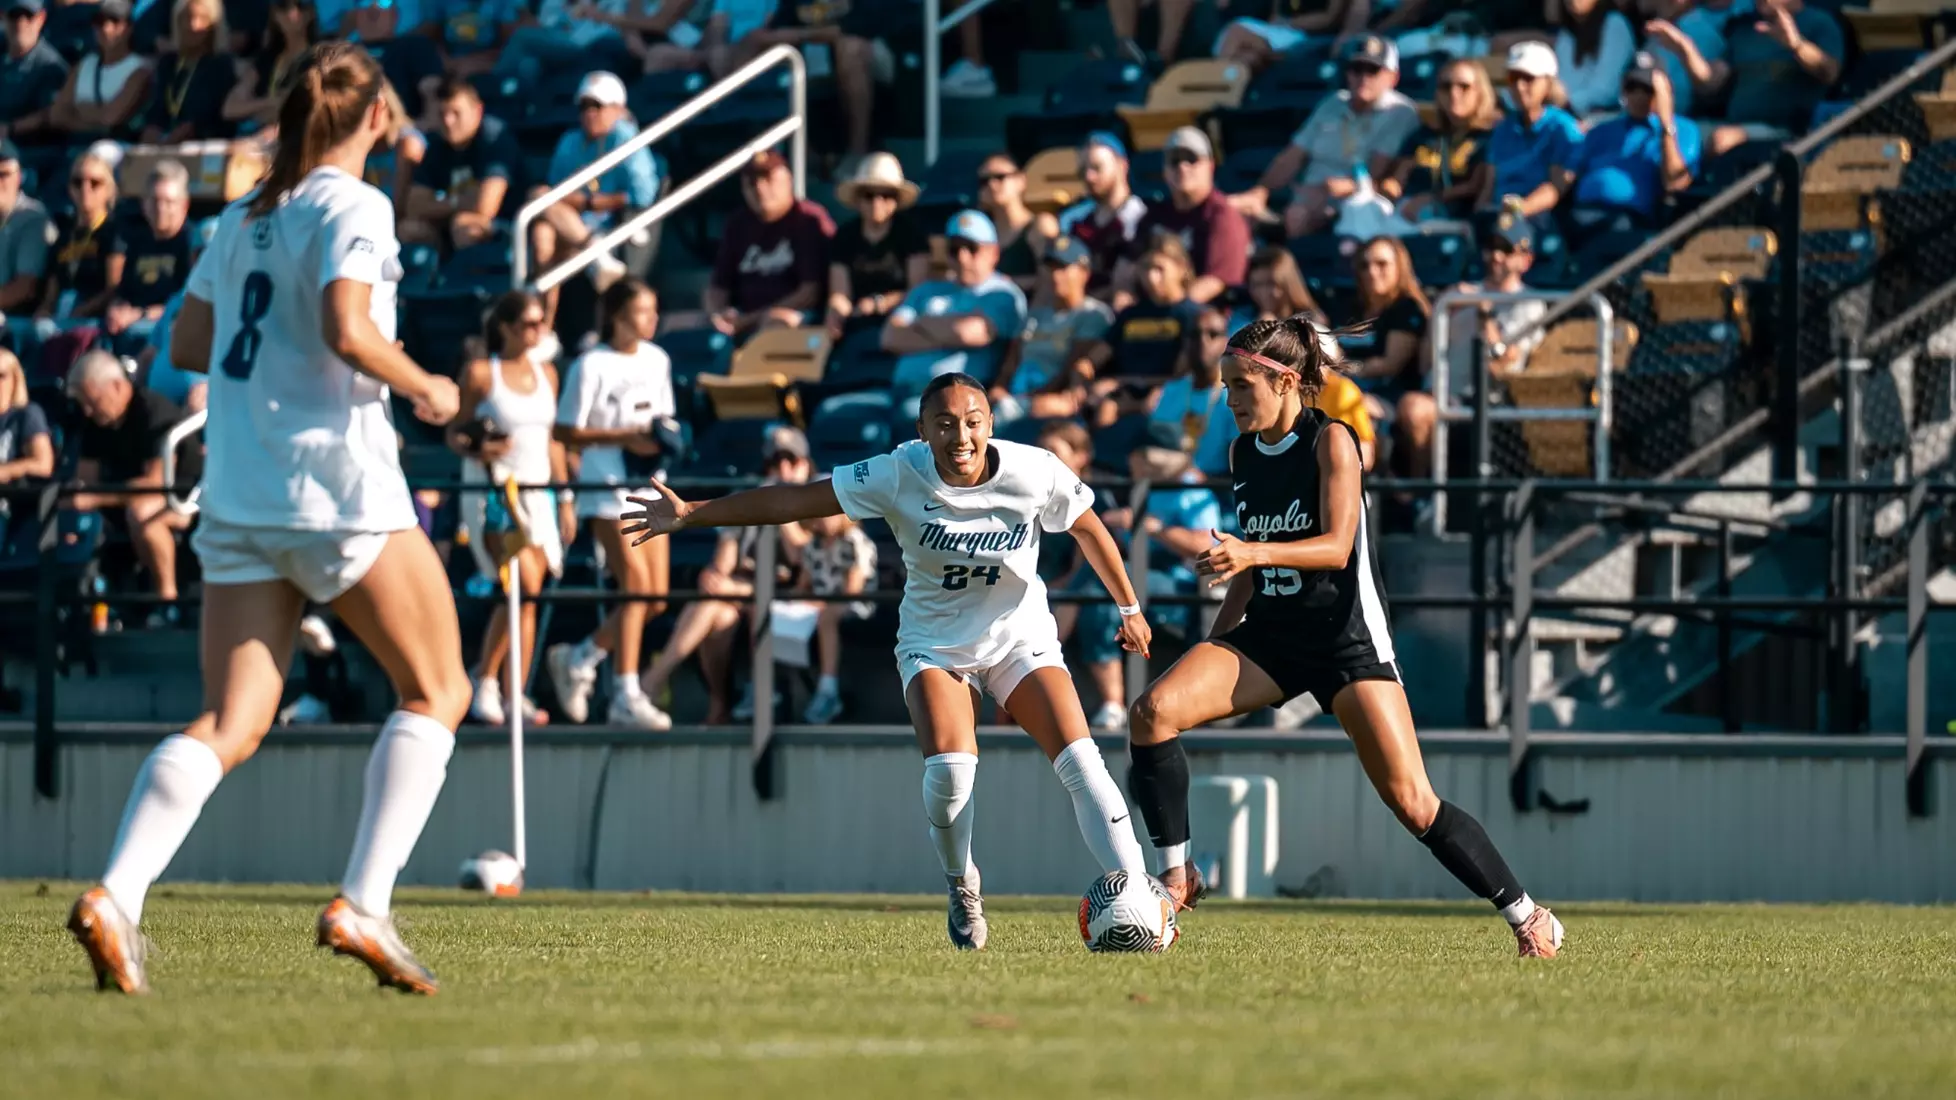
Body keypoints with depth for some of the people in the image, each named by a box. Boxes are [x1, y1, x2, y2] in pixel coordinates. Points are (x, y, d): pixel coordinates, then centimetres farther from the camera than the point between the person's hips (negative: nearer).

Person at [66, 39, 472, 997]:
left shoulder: (242, 218, 14)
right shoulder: (352, 209, -7)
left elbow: (189, 342, 20)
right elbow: (347, 331, -20)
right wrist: (425, 389, -5)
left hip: (237, 503, 6)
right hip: (337, 485, -6)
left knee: (230, 726, 2)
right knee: (435, 691, 9)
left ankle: (116, 894, -20)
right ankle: (363, 905, -5)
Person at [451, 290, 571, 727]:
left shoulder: (545, 372, 12)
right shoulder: (480, 373, -5)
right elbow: (454, 433, -3)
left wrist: (565, 499, 14)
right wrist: (476, 449, -25)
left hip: (536, 493, 6)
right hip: (492, 491, -6)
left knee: (526, 595, 2)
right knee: (525, 586, -18)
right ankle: (485, 686, -6)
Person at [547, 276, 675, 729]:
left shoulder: (657, 360, 11)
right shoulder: (593, 366, -9)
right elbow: (567, 432, -10)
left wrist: (664, 436, 0)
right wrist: (626, 437, -18)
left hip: (648, 486, 7)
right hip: (608, 487, -7)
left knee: (656, 598, 3)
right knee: (636, 586, -16)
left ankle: (578, 658, 21)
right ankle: (625, 696, -12)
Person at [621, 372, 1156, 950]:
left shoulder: (1033, 472, -18)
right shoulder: (899, 475, -20)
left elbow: (1088, 528, 1)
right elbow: (794, 500, -17)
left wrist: (1129, 608, 10)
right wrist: (689, 514, -20)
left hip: (1020, 636, 1)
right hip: (935, 640, -1)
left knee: (1081, 763, -16)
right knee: (948, 767, -23)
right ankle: (962, 889, 5)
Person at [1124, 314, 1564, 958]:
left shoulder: (1329, 440, -11)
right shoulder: (1244, 453, 8)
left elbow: (1336, 546, -22)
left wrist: (1254, 552, -38)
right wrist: (1213, 654, 18)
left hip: (1346, 638, -6)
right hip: (1268, 637, 6)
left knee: (1413, 804, -9)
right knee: (1153, 710, -19)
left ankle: (1526, 915, 7)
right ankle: (1175, 876, -10)